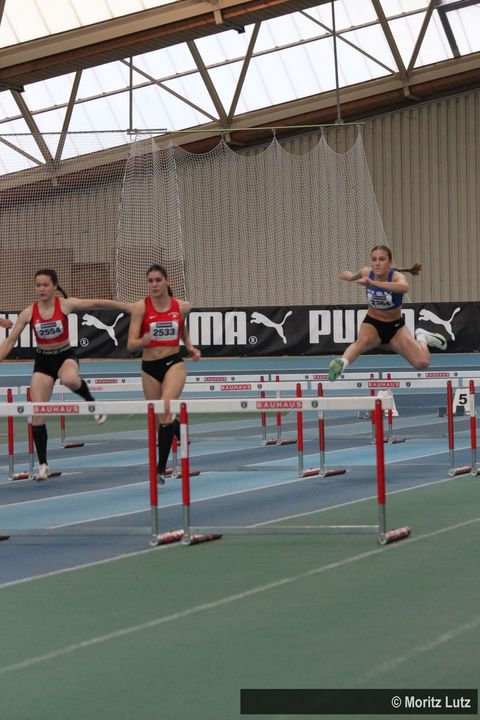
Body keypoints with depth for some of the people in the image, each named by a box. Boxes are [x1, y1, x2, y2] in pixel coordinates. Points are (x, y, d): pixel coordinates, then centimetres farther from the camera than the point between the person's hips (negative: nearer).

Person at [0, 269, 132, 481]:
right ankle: (42, 464, 6)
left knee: (69, 379, -41)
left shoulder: (65, 305, -12)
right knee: (36, 412, -6)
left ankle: (91, 402, -7)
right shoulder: (29, 312, -8)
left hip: (65, 355, -2)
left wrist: (129, 308, -14)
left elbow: (98, 303, -12)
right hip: (43, 361, 2)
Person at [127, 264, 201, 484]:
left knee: (165, 411, -23)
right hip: (149, 367, 2)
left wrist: (190, 347, 9)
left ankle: (161, 468, -19)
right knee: (158, 420, 8)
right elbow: (131, 344, -10)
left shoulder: (181, 306, 0)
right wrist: (143, 340, -31)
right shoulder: (141, 307, -6)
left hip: (174, 363, -1)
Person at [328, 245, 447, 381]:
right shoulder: (367, 273, -13)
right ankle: (342, 363, -63)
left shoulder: (396, 276, -26)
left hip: (395, 326, -1)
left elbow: (404, 287, -56)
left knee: (422, 363, -11)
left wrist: (373, 283, -62)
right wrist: (350, 276, 1)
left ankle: (421, 338, 20)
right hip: (372, 324, 1)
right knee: (363, 341, -37)